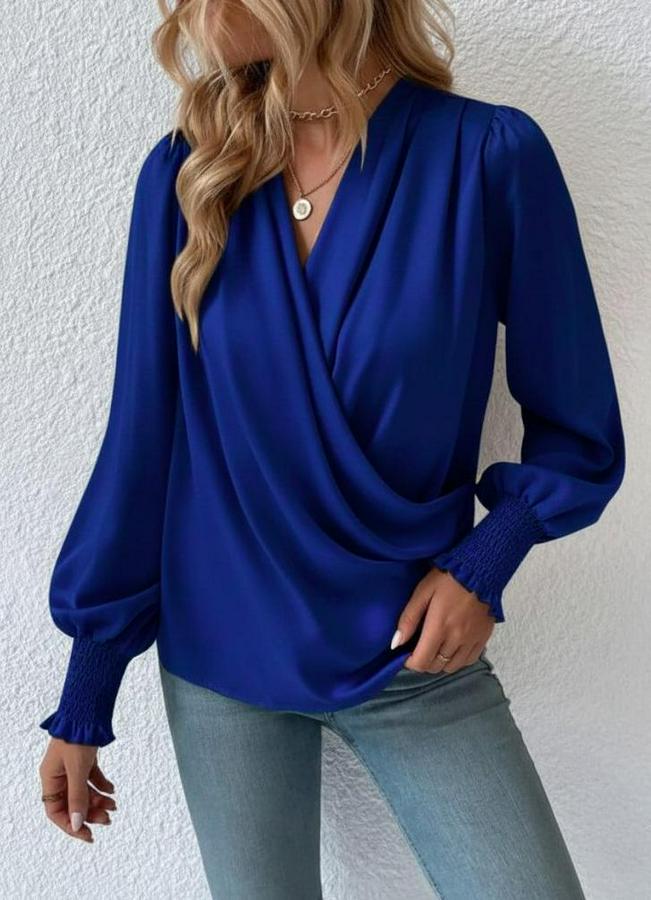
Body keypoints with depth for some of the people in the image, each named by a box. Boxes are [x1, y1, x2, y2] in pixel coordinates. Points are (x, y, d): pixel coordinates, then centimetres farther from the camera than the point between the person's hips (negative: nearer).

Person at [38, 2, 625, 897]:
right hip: (219, 659, 2)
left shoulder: (490, 155, -11)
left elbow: (578, 434, 0)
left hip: (414, 658, -1)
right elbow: (140, 440, -2)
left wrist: (484, 563, -16)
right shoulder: (185, 174, -5)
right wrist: (84, 698, 2)